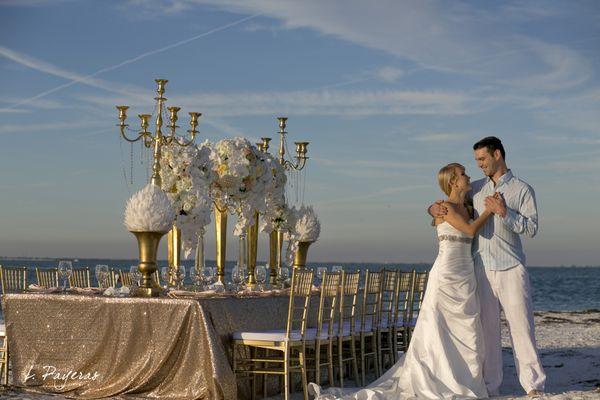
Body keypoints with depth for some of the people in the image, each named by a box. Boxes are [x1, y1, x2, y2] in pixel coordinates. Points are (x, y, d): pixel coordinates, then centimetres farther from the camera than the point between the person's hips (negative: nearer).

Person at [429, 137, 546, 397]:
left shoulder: (523, 190, 3)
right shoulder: (475, 189, 13)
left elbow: (531, 228, -6)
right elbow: (449, 205, 21)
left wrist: (504, 212, -17)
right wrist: (434, 208, -2)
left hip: (511, 268, -3)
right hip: (482, 269, 3)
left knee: (521, 325, -5)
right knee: (487, 327, 3)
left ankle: (533, 384, 0)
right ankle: (490, 385, 8)